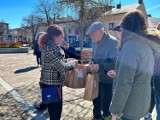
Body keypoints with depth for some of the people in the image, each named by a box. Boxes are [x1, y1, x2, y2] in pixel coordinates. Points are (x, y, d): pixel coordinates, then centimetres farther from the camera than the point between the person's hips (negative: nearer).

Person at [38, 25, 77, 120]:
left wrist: (70, 62, 2)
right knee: (54, 110, 7)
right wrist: (73, 63, -8)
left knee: (58, 107, 22)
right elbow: (62, 68, -24)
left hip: (55, 84, 10)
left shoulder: (53, 48, 7)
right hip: (51, 86, -10)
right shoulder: (50, 50, -24)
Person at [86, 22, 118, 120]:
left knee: (105, 103, 7)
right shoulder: (96, 42, 6)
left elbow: (116, 63, -26)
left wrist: (100, 67, -31)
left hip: (108, 79, -7)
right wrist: (92, 63, -2)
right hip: (97, 77, 8)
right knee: (96, 99, 22)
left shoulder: (113, 42, -20)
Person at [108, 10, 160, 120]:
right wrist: (118, 74, 19)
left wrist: (115, 110, -17)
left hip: (132, 105, -8)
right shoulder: (148, 45, 6)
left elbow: (124, 84, -25)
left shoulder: (131, 44, -21)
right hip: (142, 101, 8)